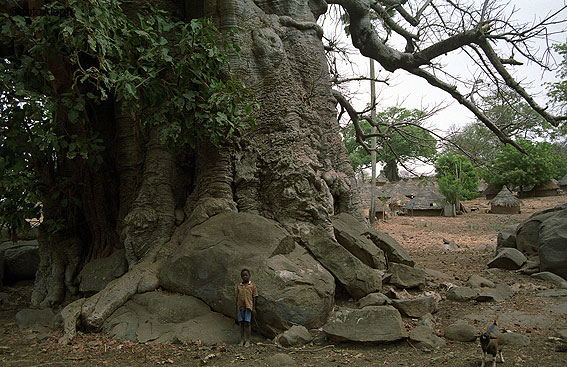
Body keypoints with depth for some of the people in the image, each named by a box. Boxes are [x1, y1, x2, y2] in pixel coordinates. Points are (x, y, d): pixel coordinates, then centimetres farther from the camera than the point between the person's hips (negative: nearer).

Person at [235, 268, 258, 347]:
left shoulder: (252, 286, 4)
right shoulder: (239, 286, 12)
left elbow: (254, 297, 3)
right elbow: (237, 298, 15)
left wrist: (254, 308, -2)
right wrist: (236, 310, 13)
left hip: (248, 307, -3)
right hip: (240, 307, 3)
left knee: (247, 323, -4)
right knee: (241, 324, 6)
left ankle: (247, 340, 2)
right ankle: (242, 340, 13)